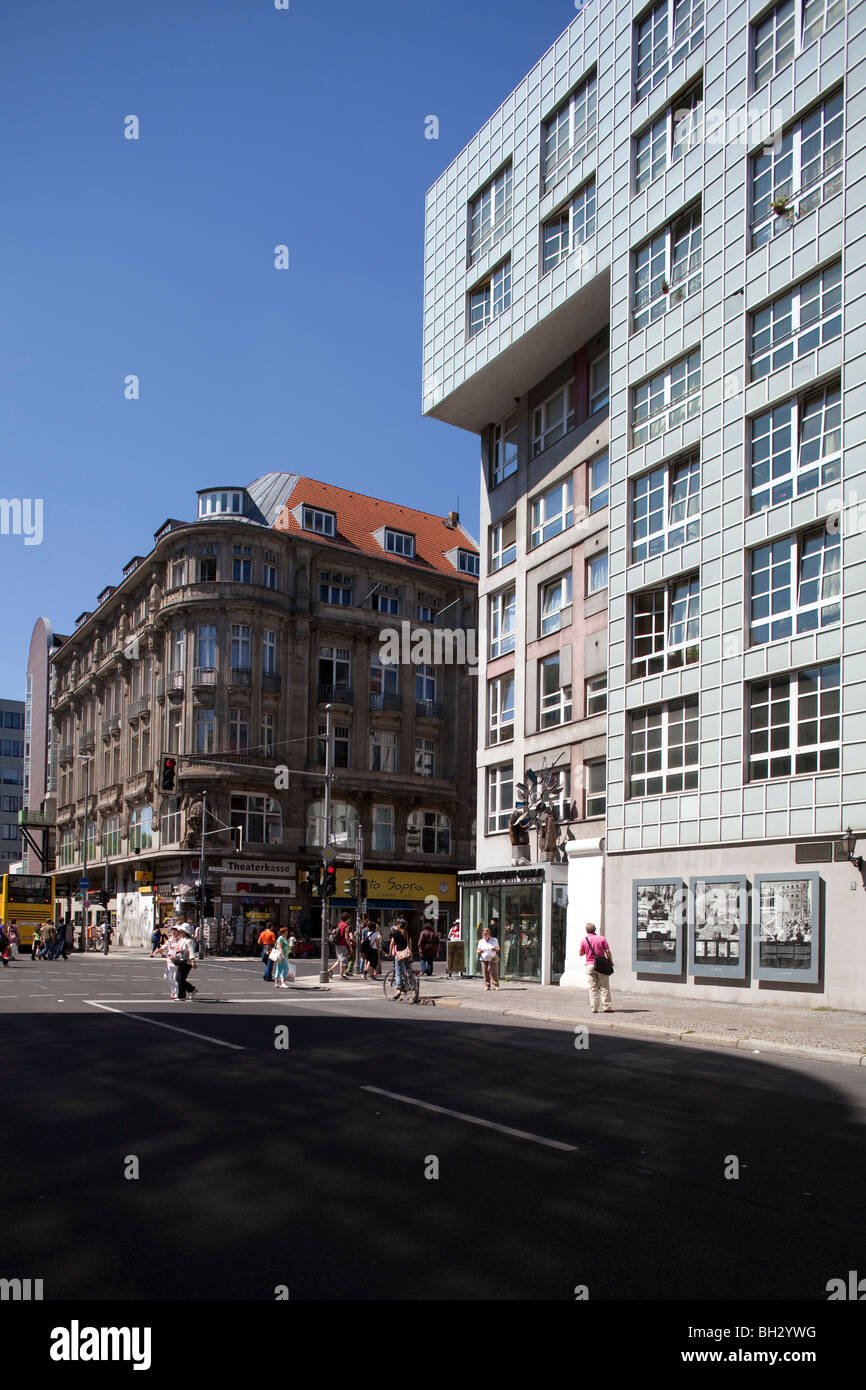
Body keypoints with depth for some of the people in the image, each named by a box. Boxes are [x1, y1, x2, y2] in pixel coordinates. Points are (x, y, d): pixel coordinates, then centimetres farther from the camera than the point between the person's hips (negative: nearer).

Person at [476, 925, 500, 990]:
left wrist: (496, 949, -14)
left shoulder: (494, 940, 5)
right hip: (484, 959, 1)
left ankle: (495, 985, -1)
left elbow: (498, 948, 10)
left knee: (494, 972, -6)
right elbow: (478, 950, 8)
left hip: (493, 959, -1)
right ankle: (487, 986, 4)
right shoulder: (481, 941, 8)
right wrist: (479, 951, -16)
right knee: (486, 973, -4)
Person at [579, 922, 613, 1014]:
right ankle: (606, 1007, 4)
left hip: (590, 966, 1)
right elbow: (608, 952, -5)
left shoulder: (584, 941, -1)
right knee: (605, 987, 6)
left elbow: (581, 953, 7)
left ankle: (593, 1008, 3)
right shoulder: (602, 939, -3)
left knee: (593, 988, 5)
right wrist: (611, 961, 8)